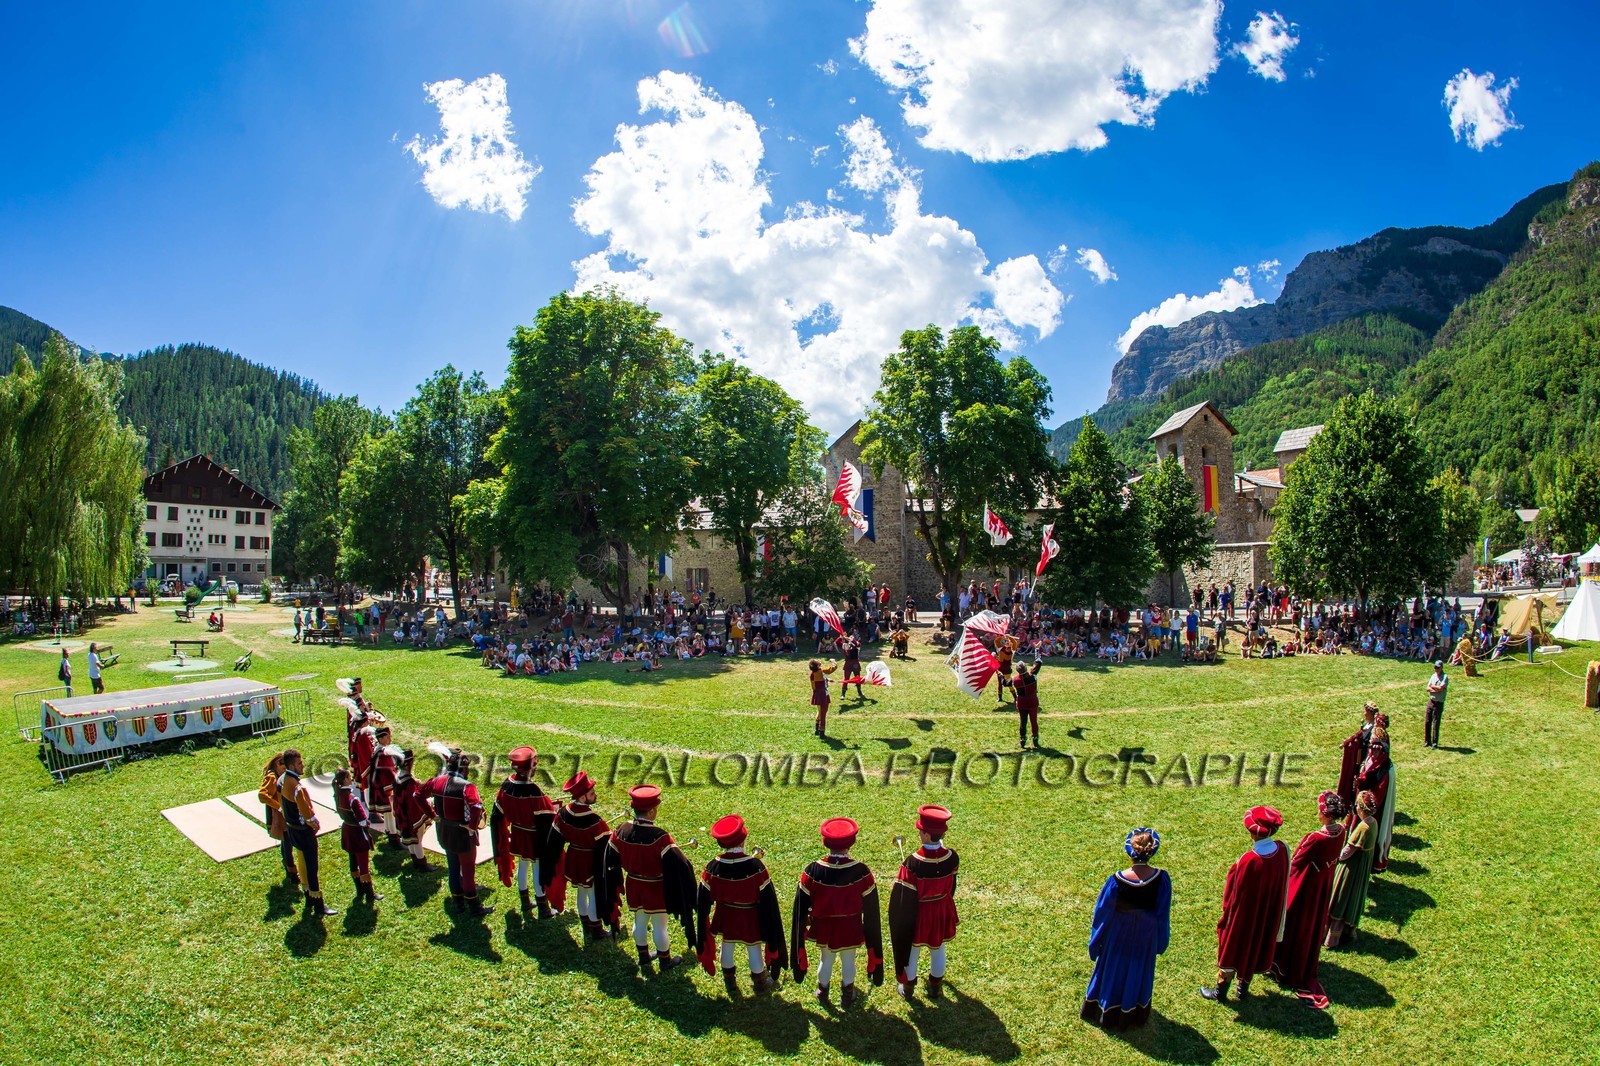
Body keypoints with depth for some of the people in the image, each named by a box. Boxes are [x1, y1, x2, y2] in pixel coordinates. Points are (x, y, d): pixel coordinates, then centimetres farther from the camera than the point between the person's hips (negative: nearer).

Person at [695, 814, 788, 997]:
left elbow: (703, 899, -8)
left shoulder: (713, 867, -21)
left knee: (727, 948, 25)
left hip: (726, 918, 2)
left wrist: (703, 919, 10)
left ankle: (730, 984, 45)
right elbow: (767, 898, -19)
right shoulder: (755, 866, -29)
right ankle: (760, 983, 42)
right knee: (754, 950, 20)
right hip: (751, 919, -2)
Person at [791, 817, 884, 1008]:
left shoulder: (812, 871, -24)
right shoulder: (861, 872, -25)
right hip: (851, 931, -1)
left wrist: (802, 928, 4)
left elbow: (801, 907, -12)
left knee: (826, 960, 28)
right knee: (848, 962, 26)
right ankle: (847, 996, 47)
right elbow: (871, 910, -13)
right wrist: (870, 934, 2)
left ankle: (822, 994, 50)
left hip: (823, 929, 1)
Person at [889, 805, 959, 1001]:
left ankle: (908, 988, 42)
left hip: (917, 914, -3)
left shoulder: (913, 863, -34)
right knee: (938, 951, 27)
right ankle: (936, 988, 46)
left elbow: (902, 897, -22)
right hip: (942, 914, 3)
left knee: (911, 952, 22)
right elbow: (951, 886, -1)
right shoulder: (952, 858, -22)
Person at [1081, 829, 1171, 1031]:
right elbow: (1163, 913, -10)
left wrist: (1095, 942, 0)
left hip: (1118, 936, -2)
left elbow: (1103, 912, -17)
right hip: (1146, 938, 2)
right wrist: (1160, 941, 8)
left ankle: (1108, 1015, 44)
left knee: (1113, 970, 22)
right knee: (1139, 972, 26)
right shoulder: (1161, 879, -26)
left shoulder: (1117, 881, -31)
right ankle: (1134, 1015, 49)